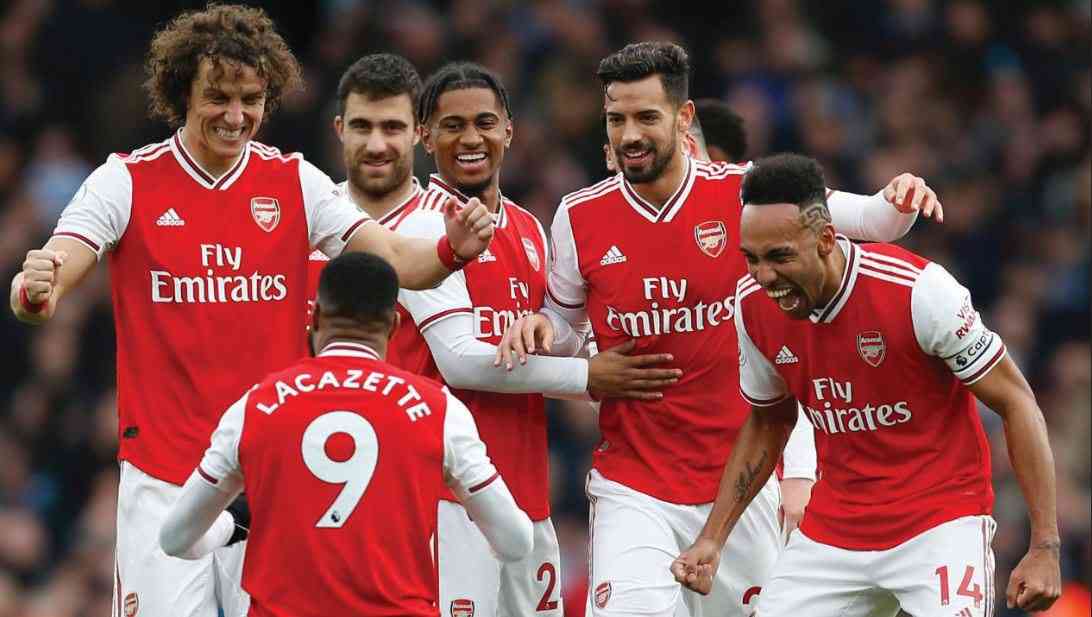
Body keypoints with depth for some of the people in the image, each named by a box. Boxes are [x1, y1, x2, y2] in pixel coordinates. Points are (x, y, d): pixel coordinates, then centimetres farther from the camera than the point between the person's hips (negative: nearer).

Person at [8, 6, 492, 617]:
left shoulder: (295, 181, 6)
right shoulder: (127, 182, -1)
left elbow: (394, 260, -2)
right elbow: (48, 283, -10)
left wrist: (450, 252, -23)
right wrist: (33, 290, -35)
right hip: (163, 477, -2)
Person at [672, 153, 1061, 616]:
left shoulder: (919, 290, -21)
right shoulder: (753, 304, -4)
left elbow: (1017, 403, -13)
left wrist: (1045, 546, -15)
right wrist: (712, 539, 9)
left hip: (939, 523, -5)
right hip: (832, 527, 5)